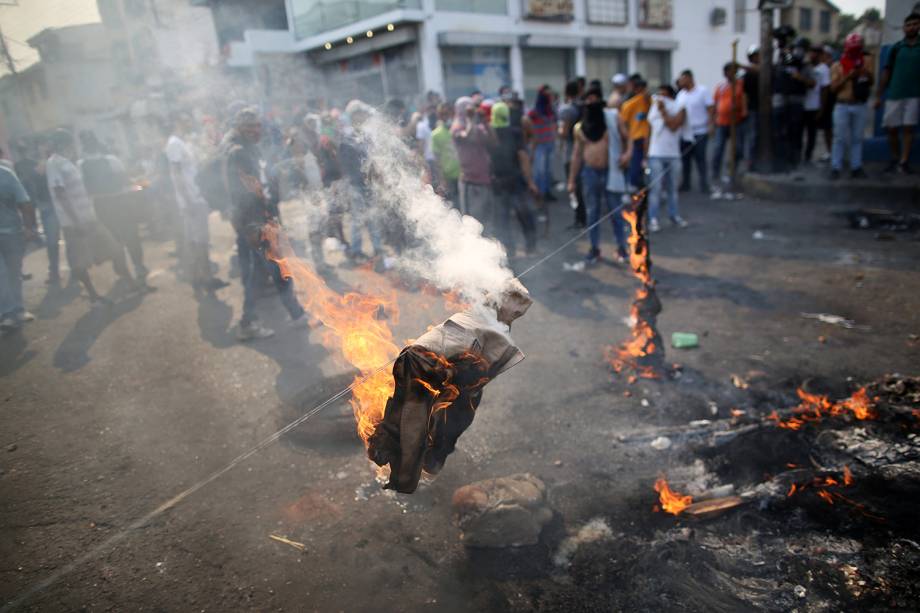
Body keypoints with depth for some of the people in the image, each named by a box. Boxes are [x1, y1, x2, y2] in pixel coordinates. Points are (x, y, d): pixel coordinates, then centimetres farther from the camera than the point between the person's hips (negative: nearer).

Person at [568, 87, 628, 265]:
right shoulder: (579, 128, 5)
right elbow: (577, 154, 9)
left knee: (616, 211, 2)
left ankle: (621, 247, 13)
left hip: (611, 171, -2)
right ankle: (595, 248, 18)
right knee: (593, 212, 8)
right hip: (590, 172, 2)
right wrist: (571, 180, 7)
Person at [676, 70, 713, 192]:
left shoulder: (703, 91, -2)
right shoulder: (681, 94, 14)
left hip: (699, 133, -5)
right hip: (685, 132, 5)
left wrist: (710, 126, -15)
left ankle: (704, 185, 2)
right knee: (685, 159, 7)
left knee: (700, 159, -5)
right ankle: (685, 183, 17)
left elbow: (710, 109, -6)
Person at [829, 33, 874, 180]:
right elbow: (834, 87, -6)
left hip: (860, 107, 3)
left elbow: (871, 83, 12)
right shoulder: (837, 66, 0)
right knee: (840, 138, -3)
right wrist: (848, 77, -17)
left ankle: (856, 167, 9)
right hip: (843, 107, -3)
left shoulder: (864, 63, 10)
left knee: (857, 138, 5)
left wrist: (867, 74, -8)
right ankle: (836, 167, 1)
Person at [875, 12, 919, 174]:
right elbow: (886, 71, 6)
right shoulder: (897, 47, 5)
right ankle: (895, 159, 20)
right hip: (894, 95, 1)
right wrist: (878, 95, 1)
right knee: (892, 129, 4)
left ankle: (904, 161, 0)